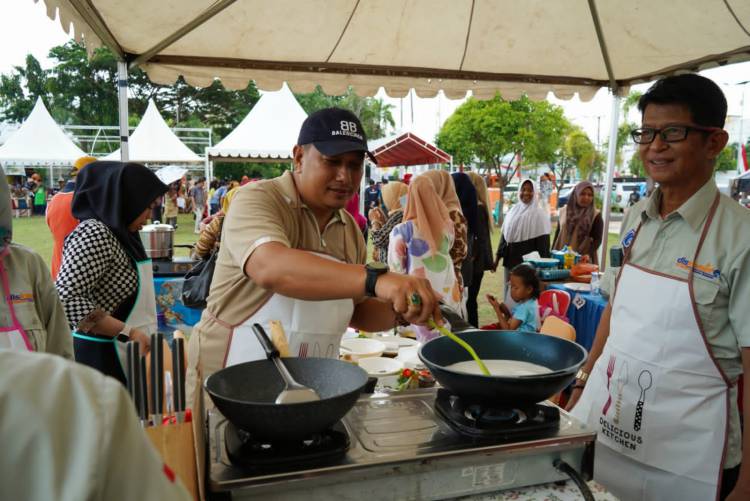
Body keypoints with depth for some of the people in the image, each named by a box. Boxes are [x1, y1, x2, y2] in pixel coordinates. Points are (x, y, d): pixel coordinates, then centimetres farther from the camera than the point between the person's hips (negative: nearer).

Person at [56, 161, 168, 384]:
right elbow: (65, 299, -24)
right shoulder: (94, 234, -17)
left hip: (123, 354, 9)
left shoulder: (121, 232, 10)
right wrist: (127, 332, -22)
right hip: (102, 357, -9)